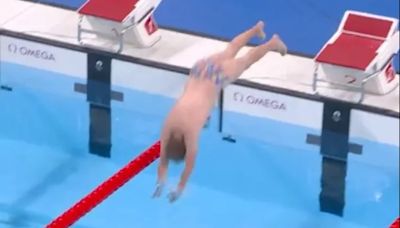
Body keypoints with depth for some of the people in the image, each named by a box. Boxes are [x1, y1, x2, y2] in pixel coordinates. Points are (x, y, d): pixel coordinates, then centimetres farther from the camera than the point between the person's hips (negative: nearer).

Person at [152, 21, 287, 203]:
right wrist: (160, 184, -12)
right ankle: (257, 28, 53)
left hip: (216, 77, -4)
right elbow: (163, 158, -9)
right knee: (228, 53, 28)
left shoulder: (191, 130, -28)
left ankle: (273, 43, 43)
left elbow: (190, 163, -21)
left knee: (244, 61, 21)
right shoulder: (169, 126, -18)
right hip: (201, 69, 4)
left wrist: (179, 189, -15)